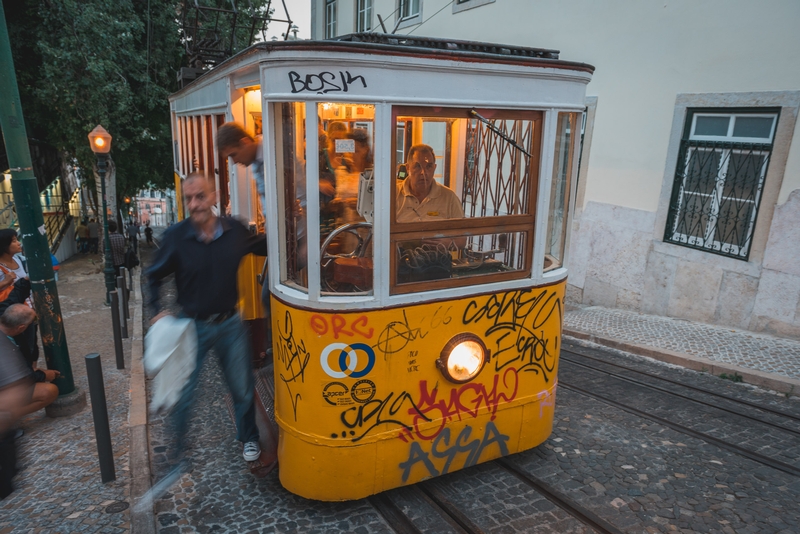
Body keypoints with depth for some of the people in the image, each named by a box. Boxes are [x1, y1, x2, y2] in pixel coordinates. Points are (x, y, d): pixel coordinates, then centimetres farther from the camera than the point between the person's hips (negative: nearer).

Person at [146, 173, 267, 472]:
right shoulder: (176, 236, -14)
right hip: (192, 326, -2)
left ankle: (249, 438, 40)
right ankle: (177, 449, 32)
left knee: (242, 388, 15)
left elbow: (265, 248, 9)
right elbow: (154, 276, -1)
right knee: (182, 393, 8)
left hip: (230, 323, 2)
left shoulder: (235, 231, -9)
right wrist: (156, 311, -10)